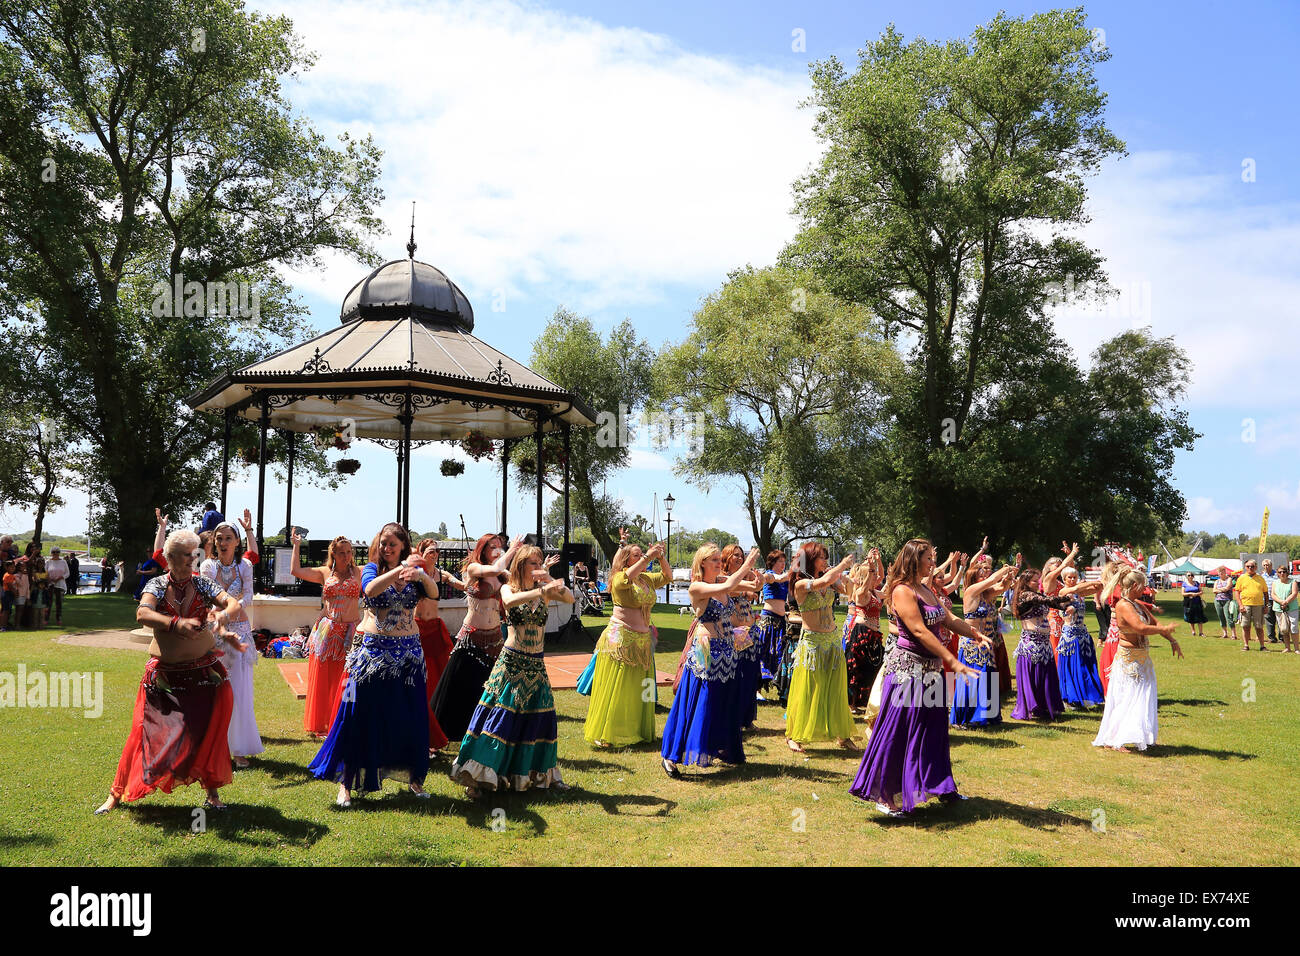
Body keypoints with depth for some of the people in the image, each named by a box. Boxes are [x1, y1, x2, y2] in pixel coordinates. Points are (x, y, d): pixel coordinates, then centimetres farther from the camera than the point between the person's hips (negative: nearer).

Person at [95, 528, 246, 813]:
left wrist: (224, 613, -37)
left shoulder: (203, 584, 0)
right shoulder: (157, 585, -3)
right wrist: (175, 623, -39)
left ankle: (212, 790, 20)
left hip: (204, 672, 1)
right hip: (164, 674, -1)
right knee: (147, 732, 1)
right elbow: (142, 614, -22)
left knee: (209, 733, 3)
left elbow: (234, 603, -13)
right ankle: (117, 793, 19)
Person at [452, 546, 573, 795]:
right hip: (511, 661, -4)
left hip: (536, 665, 4)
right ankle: (477, 776, -1)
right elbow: (509, 601, -26)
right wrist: (540, 591, -37)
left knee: (539, 718, 7)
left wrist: (550, 579, -22)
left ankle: (543, 774, 22)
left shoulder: (545, 590, 6)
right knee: (500, 716, -7)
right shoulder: (509, 588, -1)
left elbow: (570, 598, -11)